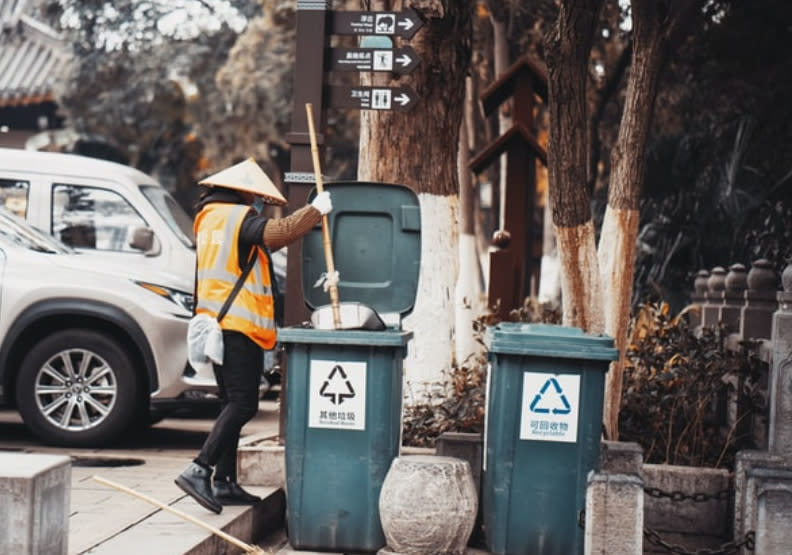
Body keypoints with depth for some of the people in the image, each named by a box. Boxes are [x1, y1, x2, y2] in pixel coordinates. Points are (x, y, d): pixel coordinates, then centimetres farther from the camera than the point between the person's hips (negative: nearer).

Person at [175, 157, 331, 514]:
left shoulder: (209, 217, 19)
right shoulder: (240, 217, -10)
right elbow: (278, 233, -26)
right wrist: (317, 209, -15)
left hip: (216, 323, 10)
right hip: (238, 325, -10)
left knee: (232, 403, 13)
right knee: (242, 404, -12)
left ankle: (224, 483, 13)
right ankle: (199, 471, -19)